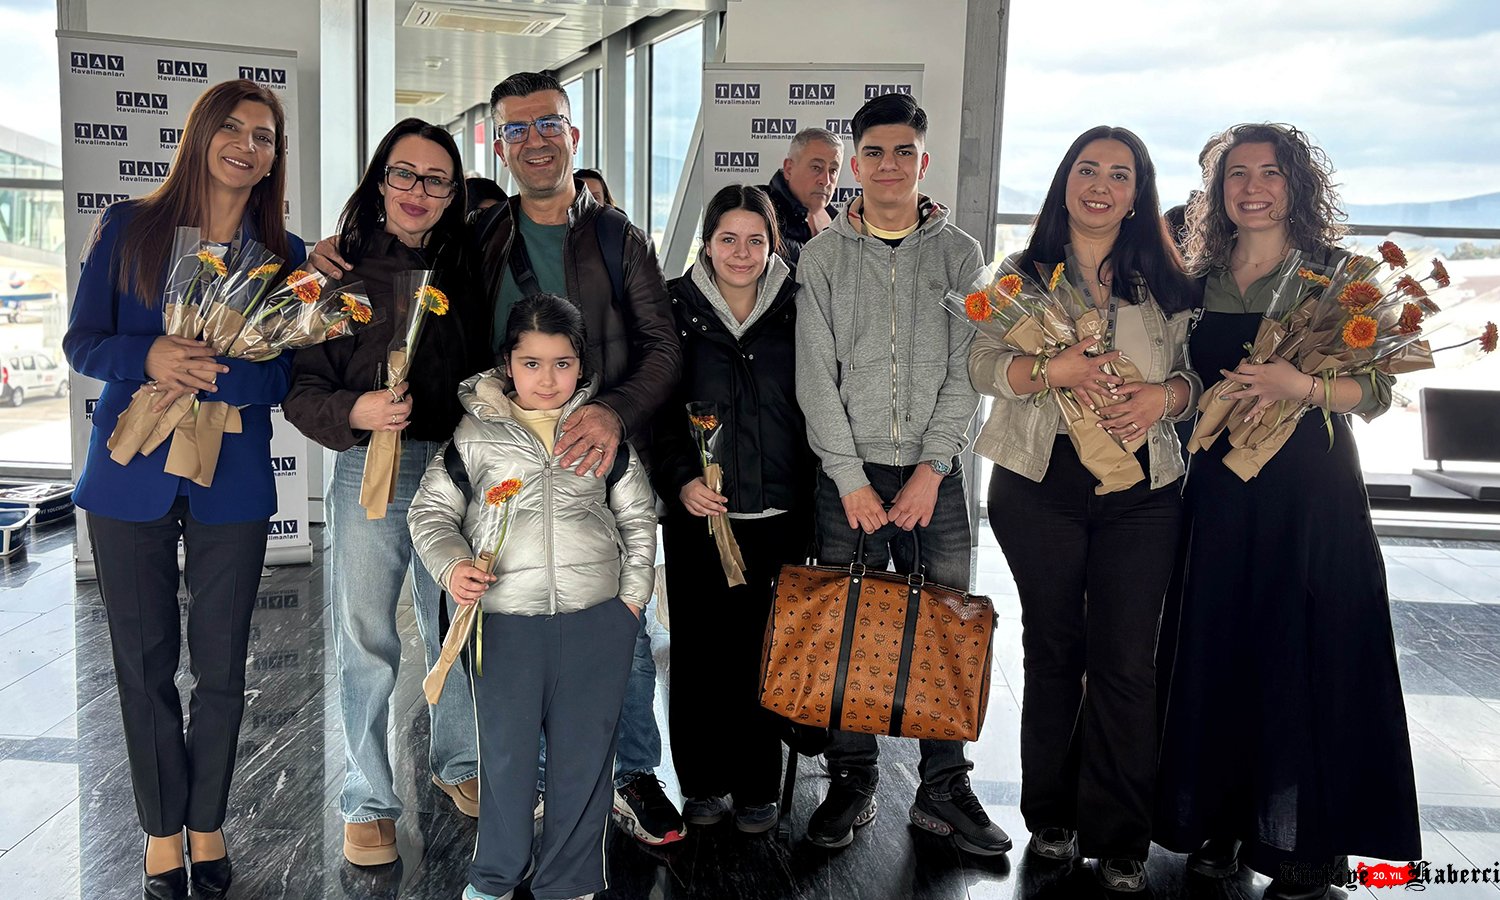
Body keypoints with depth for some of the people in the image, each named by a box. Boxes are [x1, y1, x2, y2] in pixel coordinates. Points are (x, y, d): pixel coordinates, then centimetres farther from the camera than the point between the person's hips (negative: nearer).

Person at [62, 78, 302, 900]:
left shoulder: (284, 254, 3)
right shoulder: (127, 228, 2)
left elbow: (289, 372, -4)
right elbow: (81, 341, 1)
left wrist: (203, 378, -20)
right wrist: (151, 356, -20)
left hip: (232, 483, 1)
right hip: (130, 480, 0)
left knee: (220, 665, 8)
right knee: (144, 663, 8)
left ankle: (207, 825, 27)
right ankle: (162, 832, 25)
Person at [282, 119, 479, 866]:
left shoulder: (462, 271, 8)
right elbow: (300, 389, -5)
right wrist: (355, 412, -23)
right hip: (369, 473, -3)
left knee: (458, 632, 14)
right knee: (367, 648, 5)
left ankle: (456, 764, 36)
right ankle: (369, 803, 21)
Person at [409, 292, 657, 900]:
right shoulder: (474, 429, 2)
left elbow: (638, 517, 11)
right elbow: (431, 510, 6)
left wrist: (634, 593, 5)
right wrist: (450, 564, -12)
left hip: (598, 620, 1)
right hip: (505, 621, -1)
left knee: (584, 753, 10)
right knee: (505, 752, 10)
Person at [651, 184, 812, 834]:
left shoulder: (796, 312, 4)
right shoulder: (676, 310, 3)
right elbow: (653, 409, 4)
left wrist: (813, 499, 1)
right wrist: (680, 480, -9)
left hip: (777, 514, 0)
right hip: (697, 513, 0)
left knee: (763, 649, 3)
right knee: (698, 649, 5)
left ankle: (757, 787, 19)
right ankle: (703, 782, 21)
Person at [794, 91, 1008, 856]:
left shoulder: (958, 254, 7)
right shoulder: (824, 255, 5)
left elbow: (965, 373, 1)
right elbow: (816, 377, -1)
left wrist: (931, 469, -9)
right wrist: (851, 479, -8)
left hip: (933, 475, 1)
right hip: (848, 475, 0)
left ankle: (944, 791, 16)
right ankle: (852, 784, 17)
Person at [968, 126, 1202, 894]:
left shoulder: (1166, 282, 10)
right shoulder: (1023, 272, 6)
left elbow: (1195, 373, 10)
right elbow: (982, 364, -3)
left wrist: (1164, 394, -12)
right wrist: (1053, 369, -20)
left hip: (1141, 491, 1)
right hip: (1040, 486, 0)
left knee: (1126, 662, 0)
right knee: (1053, 651, 10)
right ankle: (1051, 818, 26)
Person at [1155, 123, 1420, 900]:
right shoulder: (1199, 280, 9)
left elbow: (1376, 391, -5)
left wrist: (1300, 385, -21)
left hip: (1312, 490, -3)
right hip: (1219, 489, 3)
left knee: (1307, 655, -1)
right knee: (1217, 651, 5)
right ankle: (1221, 823, 20)